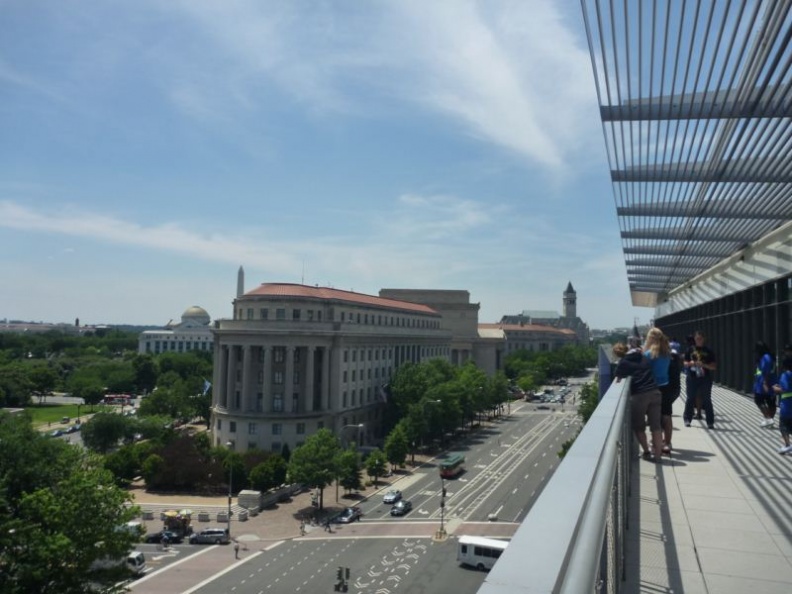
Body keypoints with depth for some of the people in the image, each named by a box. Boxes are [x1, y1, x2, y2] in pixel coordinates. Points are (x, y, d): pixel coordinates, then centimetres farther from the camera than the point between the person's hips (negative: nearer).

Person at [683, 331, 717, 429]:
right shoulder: (690, 350, 5)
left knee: (707, 400, -1)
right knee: (690, 399, 8)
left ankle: (710, 422, 5)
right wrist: (690, 363, -11)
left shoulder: (708, 351, 1)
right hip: (692, 378, 1)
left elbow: (714, 366, -1)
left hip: (705, 379, -1)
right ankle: (687, 419, 20)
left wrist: (704, 365, -17)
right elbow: (685, 364, 10)